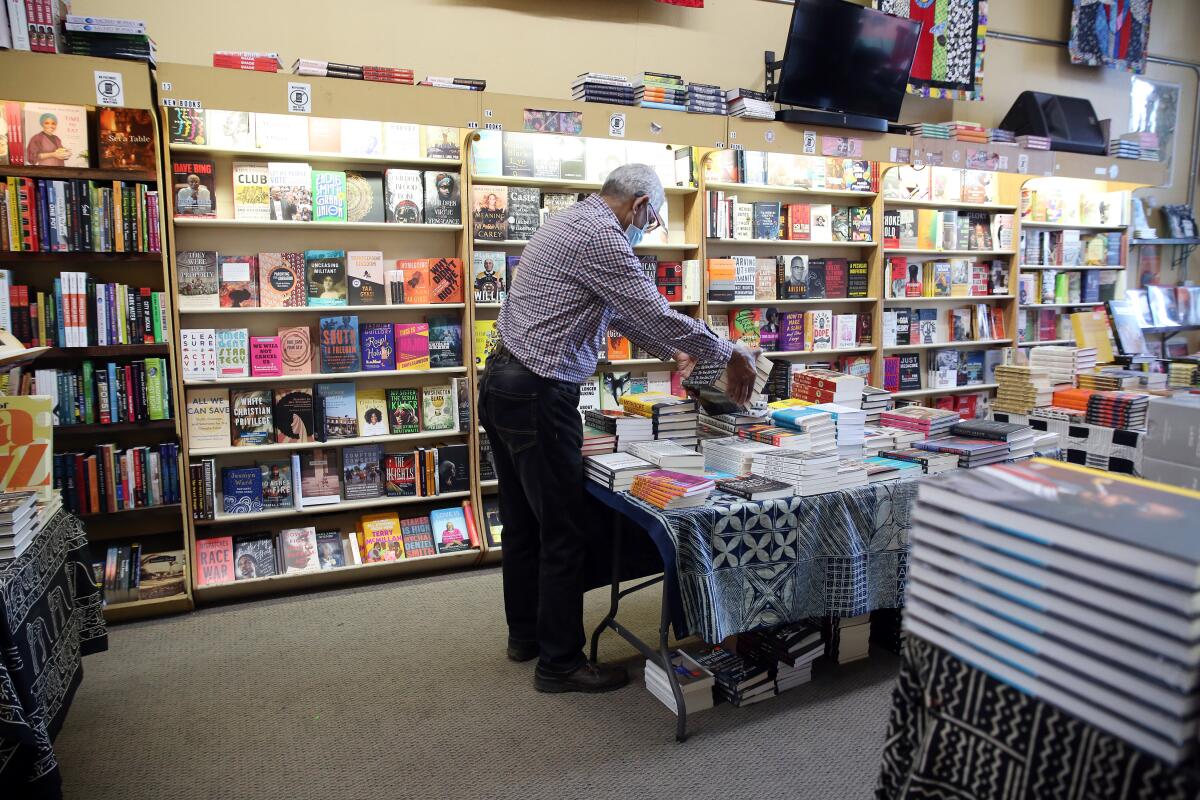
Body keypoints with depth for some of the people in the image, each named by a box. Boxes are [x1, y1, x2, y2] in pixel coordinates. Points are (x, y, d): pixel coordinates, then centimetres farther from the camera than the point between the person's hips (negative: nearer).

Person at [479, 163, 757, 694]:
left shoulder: (571, 223, 19)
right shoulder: (600, 236, -15)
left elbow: (621, 311, 26)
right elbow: (655, 312, -17)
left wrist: (672, 352, 29)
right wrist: (729, 355, -5)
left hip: (502, 385, 11)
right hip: (538, 397, -11)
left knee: (523, 523, 19)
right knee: (562, 533, 0)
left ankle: (525, 633, 34)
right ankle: (559, 662, 14)